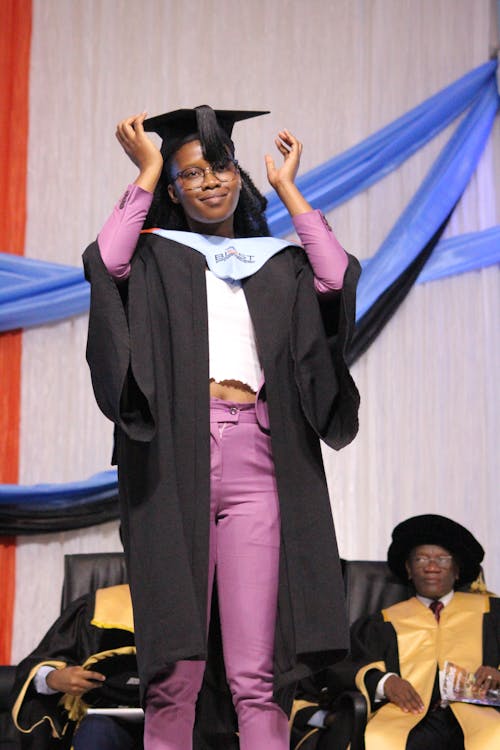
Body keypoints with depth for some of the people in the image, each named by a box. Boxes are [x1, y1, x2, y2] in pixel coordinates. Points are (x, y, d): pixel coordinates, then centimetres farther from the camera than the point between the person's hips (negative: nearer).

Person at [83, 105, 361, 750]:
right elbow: (104, 262, -6)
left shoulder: (278, 262, 21)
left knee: (256, 678, -4)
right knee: (174, 677, -4)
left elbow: (337, 278, 1)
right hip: (176, 459, -1)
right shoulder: (155, 256, 15)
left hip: (256, 463, 1)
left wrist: (287, 188, 11)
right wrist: (146, 173, 4)